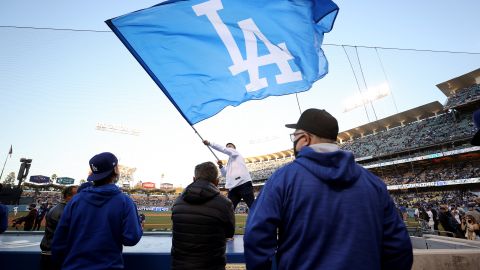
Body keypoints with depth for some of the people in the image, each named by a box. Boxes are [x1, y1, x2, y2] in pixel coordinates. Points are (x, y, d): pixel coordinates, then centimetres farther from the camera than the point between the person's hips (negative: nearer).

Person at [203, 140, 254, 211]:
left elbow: (223, 149, 1)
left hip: (244, 184, -8)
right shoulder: (229, 162, 31)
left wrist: (209, 143, 3)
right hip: (233, 187, 8)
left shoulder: (236, 153, 13)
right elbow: (225, 174, 29)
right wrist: (221, 166, 11)